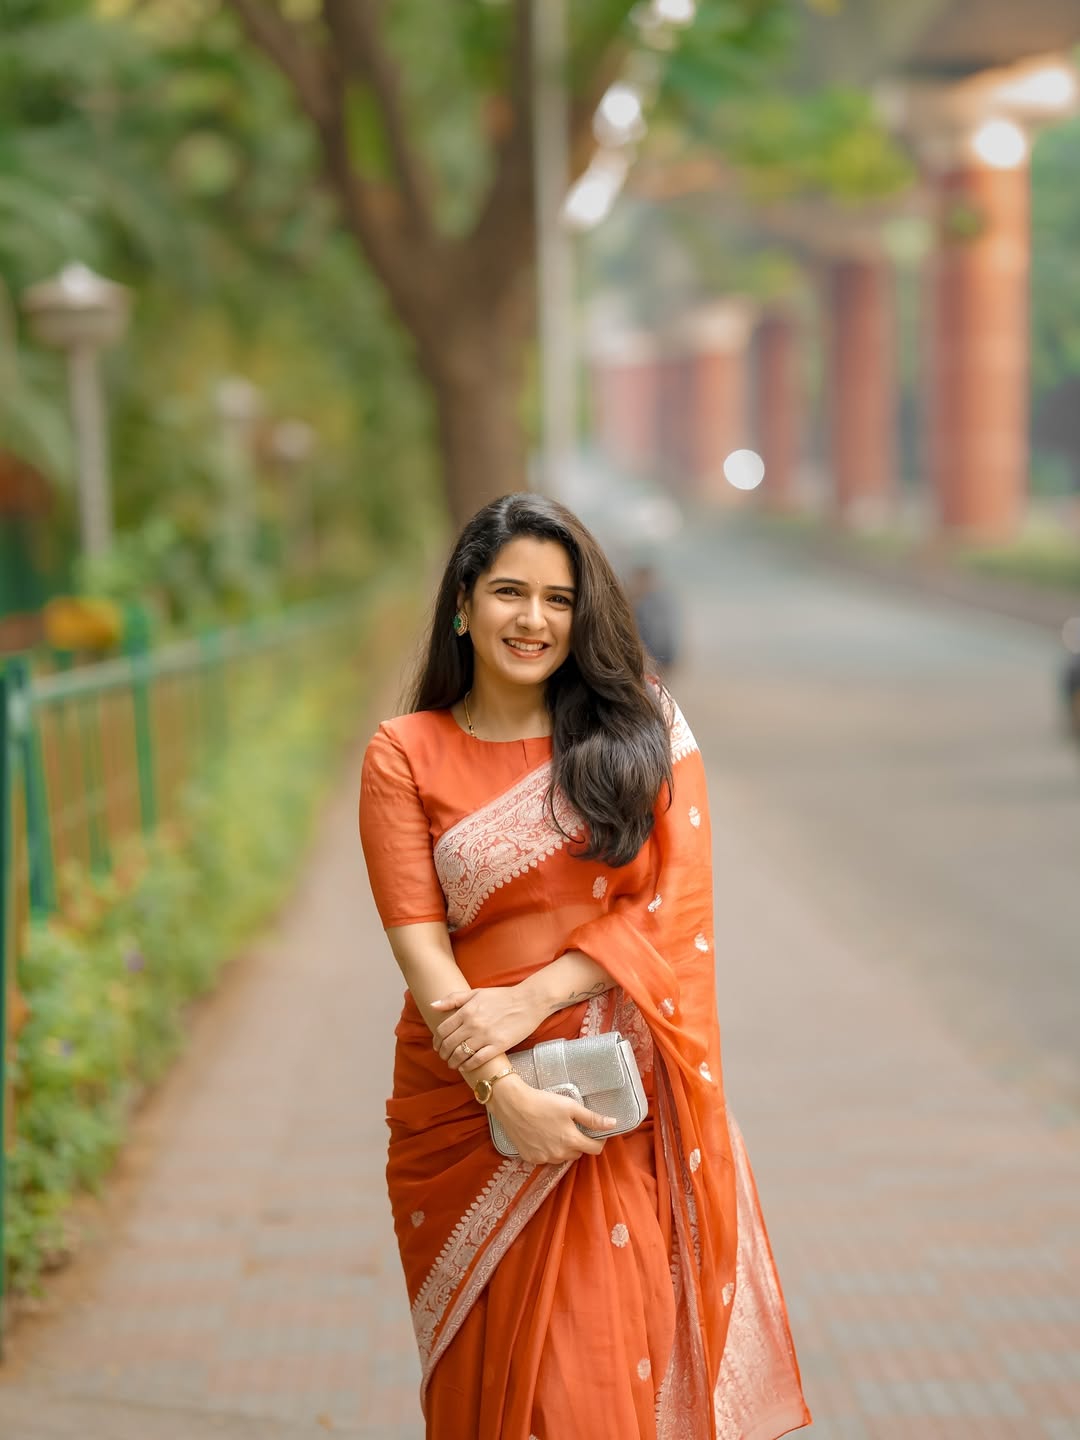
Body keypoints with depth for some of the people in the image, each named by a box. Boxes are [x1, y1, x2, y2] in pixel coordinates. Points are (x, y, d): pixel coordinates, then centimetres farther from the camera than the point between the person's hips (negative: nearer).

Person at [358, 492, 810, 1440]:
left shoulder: (646, 730, 3)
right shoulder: (405, 754, 1)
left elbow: (677, 901, -5)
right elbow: (417, 939, -6)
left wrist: (534, 997, -16)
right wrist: (505, 1090, -17)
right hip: (471, 1101, 0)